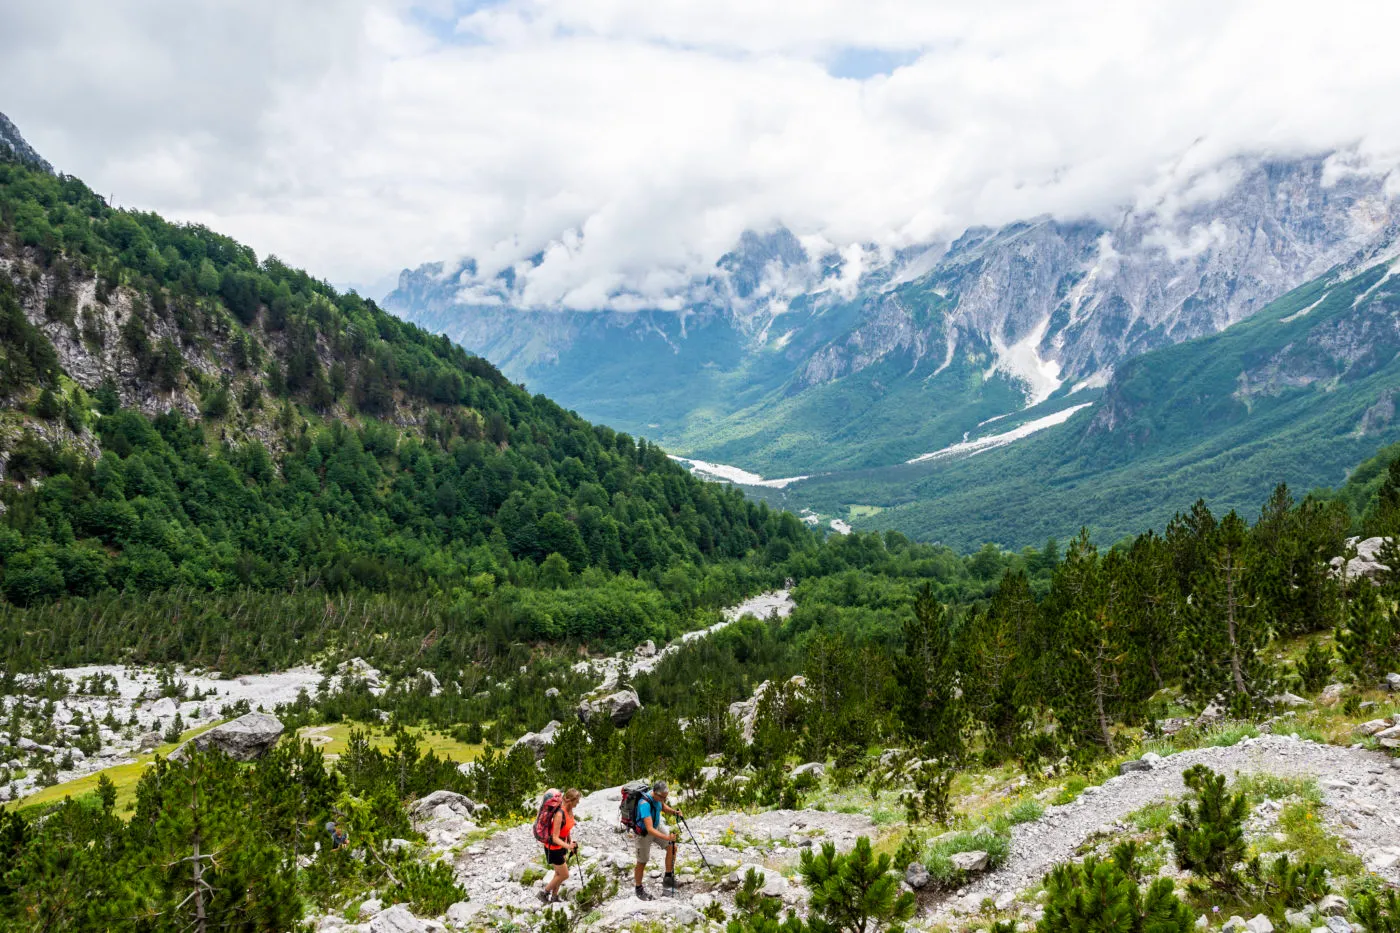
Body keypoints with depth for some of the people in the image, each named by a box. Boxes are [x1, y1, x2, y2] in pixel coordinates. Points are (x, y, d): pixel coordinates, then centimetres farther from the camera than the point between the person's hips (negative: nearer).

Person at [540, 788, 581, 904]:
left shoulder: (570, 810, -7)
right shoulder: (560, 814, -33)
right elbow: (555, 838, -33)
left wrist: (571, 842, 11)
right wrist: (568, 846, -46)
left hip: (561, 845, 8)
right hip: (553, 848, -8)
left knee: (559, 874, 19)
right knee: (564, 875, 4)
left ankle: (554, 897, 36)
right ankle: (544, 893, 21)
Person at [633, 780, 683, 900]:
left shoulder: (658, 797, -16)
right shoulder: (645, 804, -39)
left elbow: (662, 807, 8)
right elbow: (649, 829, -43)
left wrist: (674, 812, -12)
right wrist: (667, 837, -50)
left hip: (657, 824, 7)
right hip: (644, 832, -7)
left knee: (672, 847, -4)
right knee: (642, 862, 7)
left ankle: (668, 878, 12)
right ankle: (639, 889, 29)